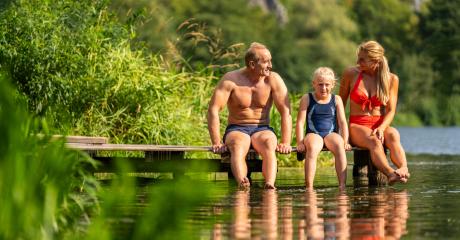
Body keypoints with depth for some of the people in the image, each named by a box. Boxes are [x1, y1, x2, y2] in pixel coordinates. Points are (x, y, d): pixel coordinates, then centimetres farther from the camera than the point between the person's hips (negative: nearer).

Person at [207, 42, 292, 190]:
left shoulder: (273, 80, -3)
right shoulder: (231, 80, -9)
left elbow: (285, 111, -6)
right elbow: (213, 109, -13)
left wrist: (286, 143, -15)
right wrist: (216, 143, -20)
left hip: (262, 129, 1)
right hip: (237, 129, -1)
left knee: (269, 145, -34)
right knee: (238, 147, -37)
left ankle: (270, 186, -55)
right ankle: (242, 184, -61)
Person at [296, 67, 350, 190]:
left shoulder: (336, 100, 12)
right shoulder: (307, 99, 8)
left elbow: (342, 122, 7)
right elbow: (300, 122, 2)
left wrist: (345, 141, -7)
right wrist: (300, 143, -9)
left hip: (331, 134, 1)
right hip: (313, 134, -1)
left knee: (339, 146, -34)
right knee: (312, 147, -37)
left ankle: (342, 185, -37)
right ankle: (309, 187, -43)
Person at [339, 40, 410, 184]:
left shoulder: (391, 79, 5)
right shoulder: (351, 74, 3)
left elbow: (391, 111, 2)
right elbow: (341, 103, 12)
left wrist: (381, 128, -18)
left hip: (380, 125, 2)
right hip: (357, 126, -2)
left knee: (393, 135, -36)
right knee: (374, 141, -37)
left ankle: (404, 169, -63)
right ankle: (391, 174, -65)